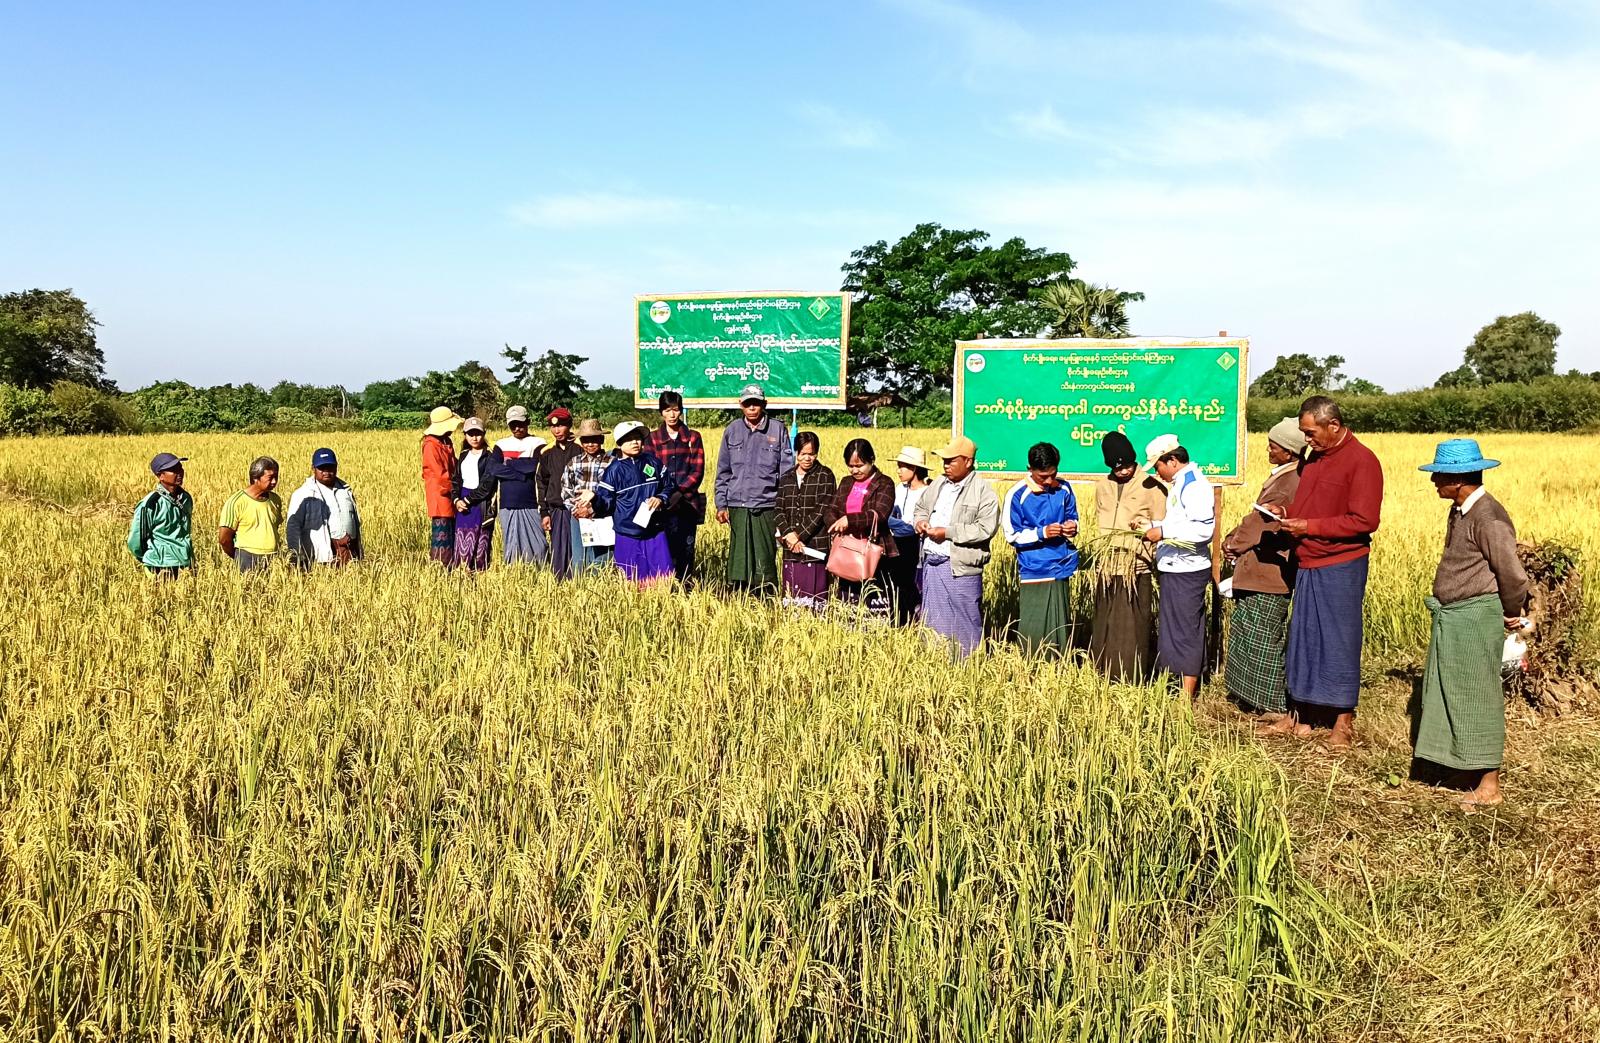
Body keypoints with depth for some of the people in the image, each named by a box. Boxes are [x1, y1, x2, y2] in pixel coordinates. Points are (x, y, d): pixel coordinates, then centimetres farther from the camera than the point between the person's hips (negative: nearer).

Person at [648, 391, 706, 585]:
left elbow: (698, 471, 2)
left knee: (686, 549, 0)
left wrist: (680, 492, -11)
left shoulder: (693, 437, 10)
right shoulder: (653, 438, 10)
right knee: (666, 549, -8)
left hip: (687, 501, 1)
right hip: (663, 503, -1)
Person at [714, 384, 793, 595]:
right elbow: (723, 471, 13)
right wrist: (721, 505, 7)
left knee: (765, 558, -3)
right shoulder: (732, 430, 9)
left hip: (766, 506, -2)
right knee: (739, 557, 3)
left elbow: (787, 470, 4)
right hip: (738, 506, 2)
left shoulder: (777, 430, 3)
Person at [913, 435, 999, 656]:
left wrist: (947, 532, -18)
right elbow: (920, 507, 26)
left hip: (960, 567, -7)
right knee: (932, 621, 14)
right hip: (931, 563, 7)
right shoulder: (939, 483, 12)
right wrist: (920, 521, 2)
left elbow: (985, 529, -18)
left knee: (965, 623, 1)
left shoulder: (983, 491, -9)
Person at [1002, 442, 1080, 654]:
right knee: (1033, 629, -3)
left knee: (1061, 627, 9)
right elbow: (1011, 534, -5)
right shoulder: (1017, 494, -8)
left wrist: (1072, 526, -5)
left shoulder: (1064, 489, 3)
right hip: (1033, 571, -4)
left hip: (1060, 567, 4)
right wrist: (1042, 533, -17)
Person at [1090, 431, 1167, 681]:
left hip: (1136, 569, -5)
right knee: (1105, 627, 9)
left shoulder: (1151, 487, -3)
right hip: (1107, 568, 5)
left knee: (1132, 630, -3)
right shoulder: (1102, 486, 12)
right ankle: (1105, 677, 18)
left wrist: (1145, 527, -18)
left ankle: (1134, 680, 6)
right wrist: (1103, 552, 13)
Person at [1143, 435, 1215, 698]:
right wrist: (1150, 527, 11)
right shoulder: (1179, 483, 15)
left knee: (1185, 631, -4)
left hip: (1187, 571, -10)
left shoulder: (1195, 484, -16)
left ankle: (1188, 696, 2)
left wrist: (1163, 532, -25)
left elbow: (1204, 528, -26)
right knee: (1176, 629, 13)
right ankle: (1187, 688, 21)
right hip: (1174, 568, 10)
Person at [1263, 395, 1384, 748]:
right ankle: (1299, 717, 20)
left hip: (1340, 567, -8)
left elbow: (1365, 521, -18)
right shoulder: (1315, 458, 13)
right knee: (1303, 638, 11)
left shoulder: (1362, 461, -12)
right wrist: (1286, 514, 3)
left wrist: (1310, 527, -19)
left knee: (1340, 642, 1)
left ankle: (1344, 722, 12)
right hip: (1308, 565, 8)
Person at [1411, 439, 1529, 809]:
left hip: (1475, 618, -9)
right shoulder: (1459, 511, 9)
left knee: (1476, 697, 0)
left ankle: (1489, 785, 12)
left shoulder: (1488, 518, -20)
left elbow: (1514, 576, -19)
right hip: (1451, 618, 10)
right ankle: (1468, 768, 28)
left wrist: (1512, 616, -4)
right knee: (1445, 694, 15)